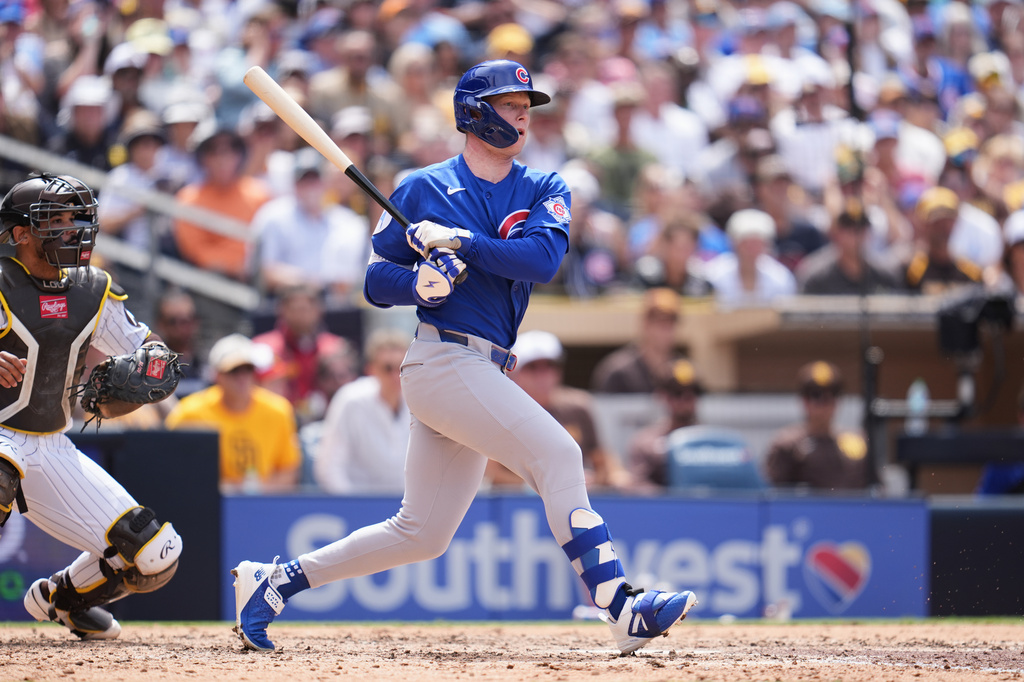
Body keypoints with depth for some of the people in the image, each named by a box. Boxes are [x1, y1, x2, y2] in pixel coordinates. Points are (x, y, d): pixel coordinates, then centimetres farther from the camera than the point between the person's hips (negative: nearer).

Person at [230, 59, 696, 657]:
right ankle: (621, 608, -28)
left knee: (421, 535, 9)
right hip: (445, 358, -6)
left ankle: (276, 581, 20)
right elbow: (377, 280, 6)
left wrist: (462, 243, -16)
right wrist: (419, 283, -15)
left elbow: (544, 256, -8)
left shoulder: (545, 191, 12)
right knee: (557, 452, -22)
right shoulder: (425, 189, 4)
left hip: (485, 375, 6)